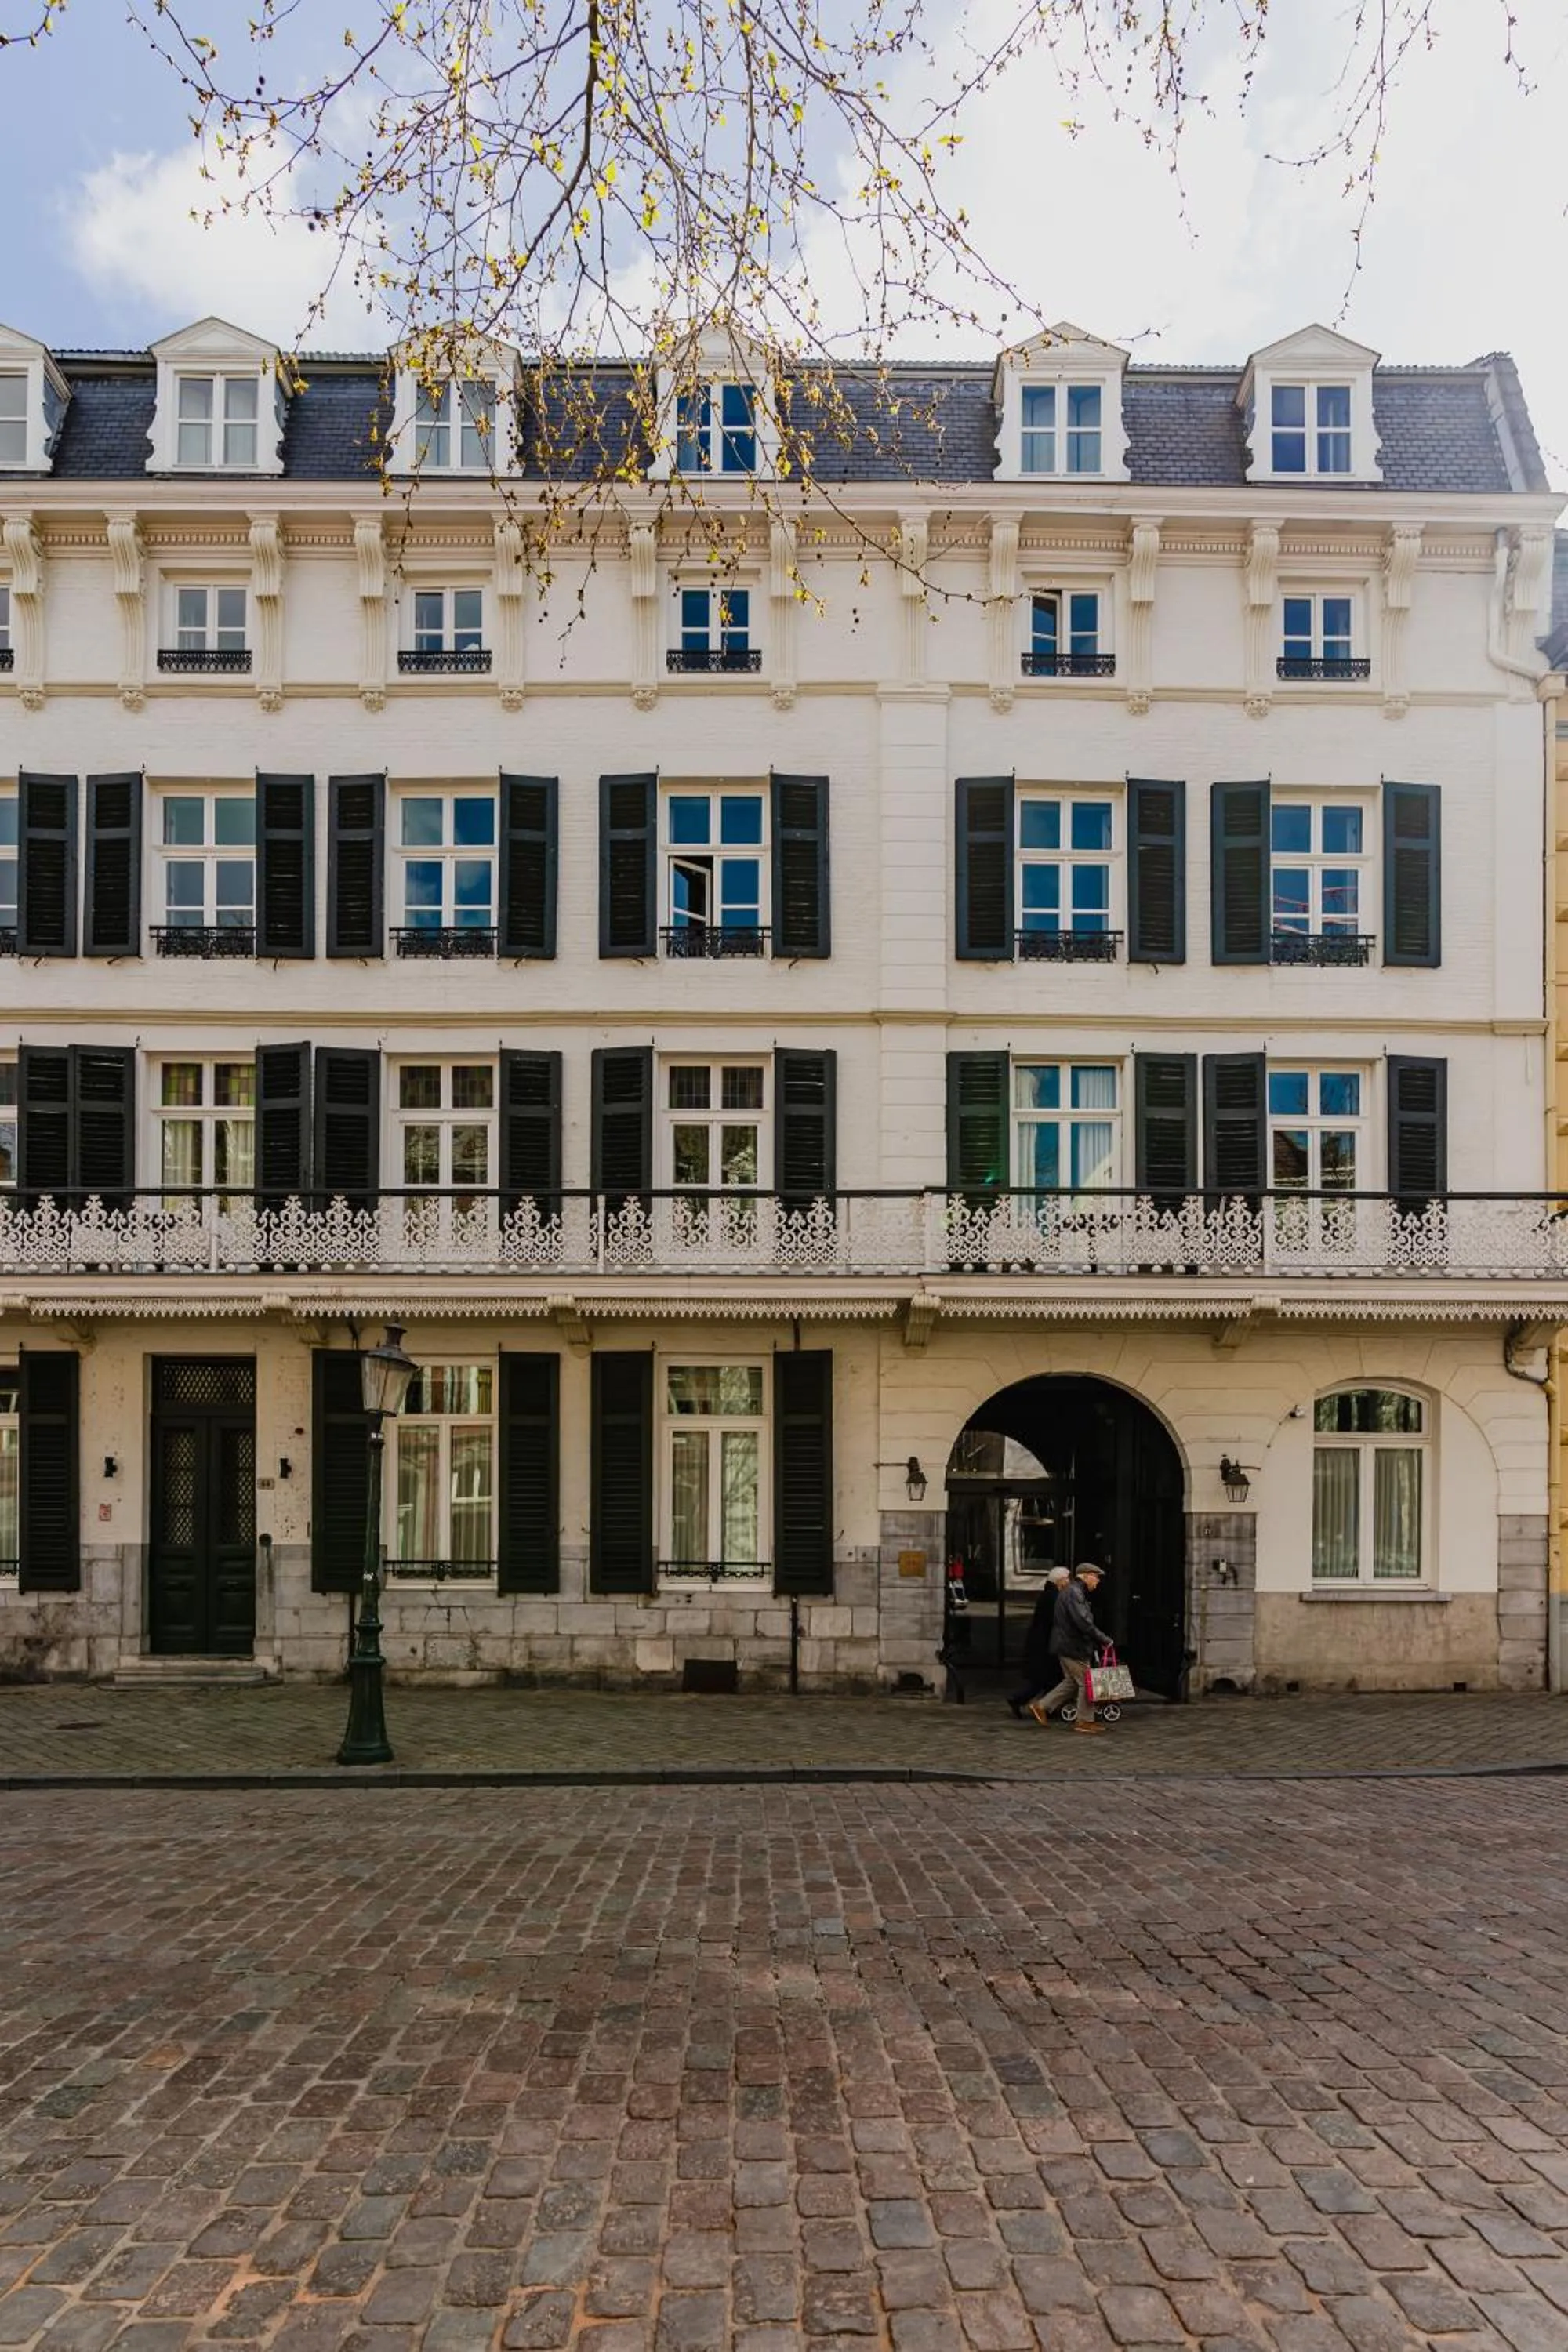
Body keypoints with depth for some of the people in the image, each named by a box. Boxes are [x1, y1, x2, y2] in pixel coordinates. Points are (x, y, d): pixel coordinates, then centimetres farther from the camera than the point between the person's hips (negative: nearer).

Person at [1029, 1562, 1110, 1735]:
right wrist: (1102, 1639, -21)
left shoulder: (1076, 1592, 16)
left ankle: (1041, 1706, 19)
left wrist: (1098, 1641, 15)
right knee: (1086, 1682, -2)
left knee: (1072, 1682, 17)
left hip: (1067, 1645, 11)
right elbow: (1083, 1622, -27)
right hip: (1072, 1647, -11)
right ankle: (1085, 1721, 8)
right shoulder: (1074, 1593, -18)